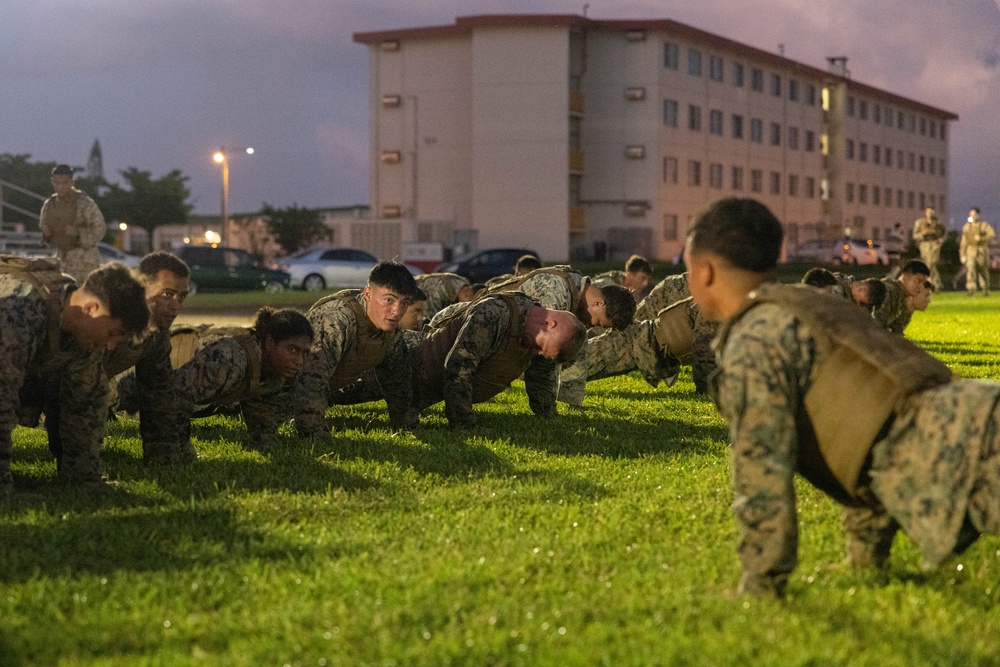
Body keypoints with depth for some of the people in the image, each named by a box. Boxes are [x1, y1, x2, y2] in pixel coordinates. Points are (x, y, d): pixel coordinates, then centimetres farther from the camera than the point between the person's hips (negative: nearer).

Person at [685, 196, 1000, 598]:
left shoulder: (753, 342, 2)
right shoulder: (813, 306, 31)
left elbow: (762, 471, -2)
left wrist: (760, 588, 9)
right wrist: (866, 557, 43)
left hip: (954, 450, -10)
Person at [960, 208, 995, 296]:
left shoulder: (984, 225, -1)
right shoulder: (966, 227, 10)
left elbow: (992, 234, -16)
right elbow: (964, 241, 14)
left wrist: (981, 238, -30)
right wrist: (962, 254, 12)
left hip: (982, 251, -1)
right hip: (971, 250, 1)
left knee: (983, 271, 7)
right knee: (970, 269, -18)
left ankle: (985, 289, 28)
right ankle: (971, 290, -24)